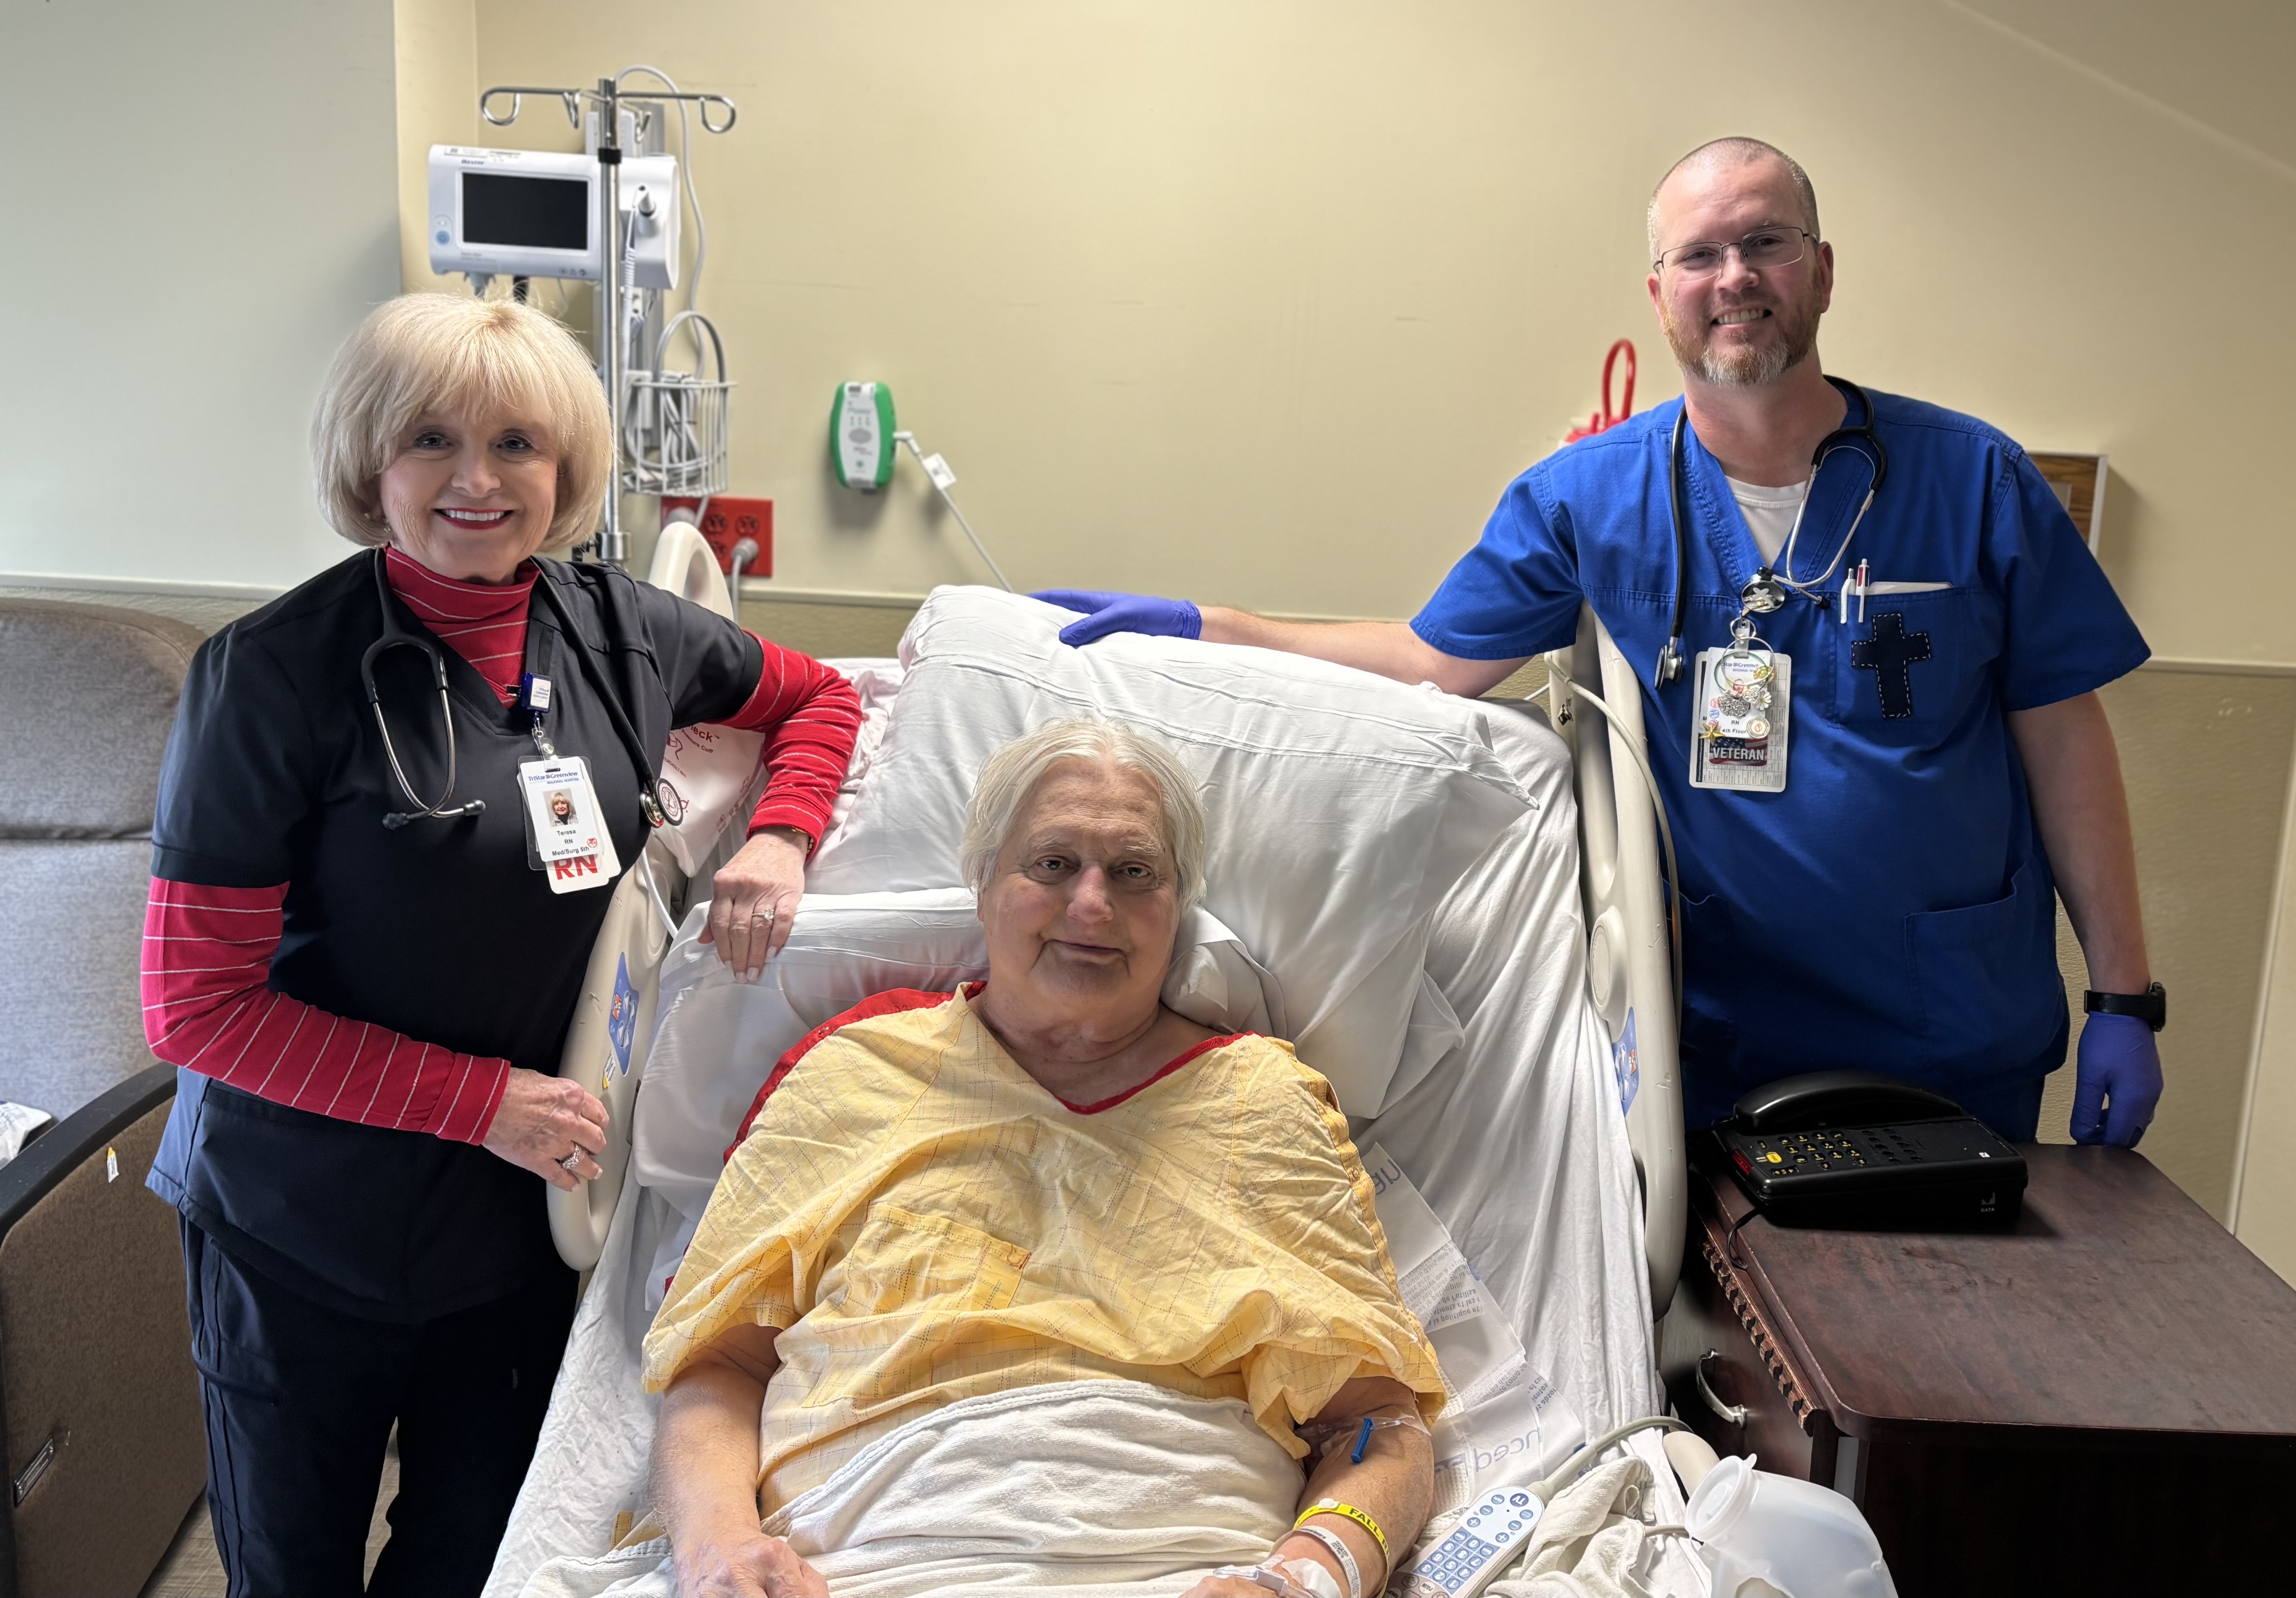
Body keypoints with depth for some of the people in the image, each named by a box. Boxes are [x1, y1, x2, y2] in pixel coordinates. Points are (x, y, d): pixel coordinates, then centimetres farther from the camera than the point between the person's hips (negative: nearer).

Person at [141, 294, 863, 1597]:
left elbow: (817, 698, 14)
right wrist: (485, 1100, -20)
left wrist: (778, 840, -6)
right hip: (302, 1234, -3)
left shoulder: (618, 633, -3)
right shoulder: (277, 673, -17)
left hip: (524, 1221, 4)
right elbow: (196, 1005, -16)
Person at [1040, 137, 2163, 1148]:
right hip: (1711, 1046, 0)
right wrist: (1194, 631, -5)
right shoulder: (1585, 497, -3)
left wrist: (2124, 998, -2)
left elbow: (2063, 736, -1)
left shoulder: (1974, 482, -4)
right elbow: (1431, 665, 3)